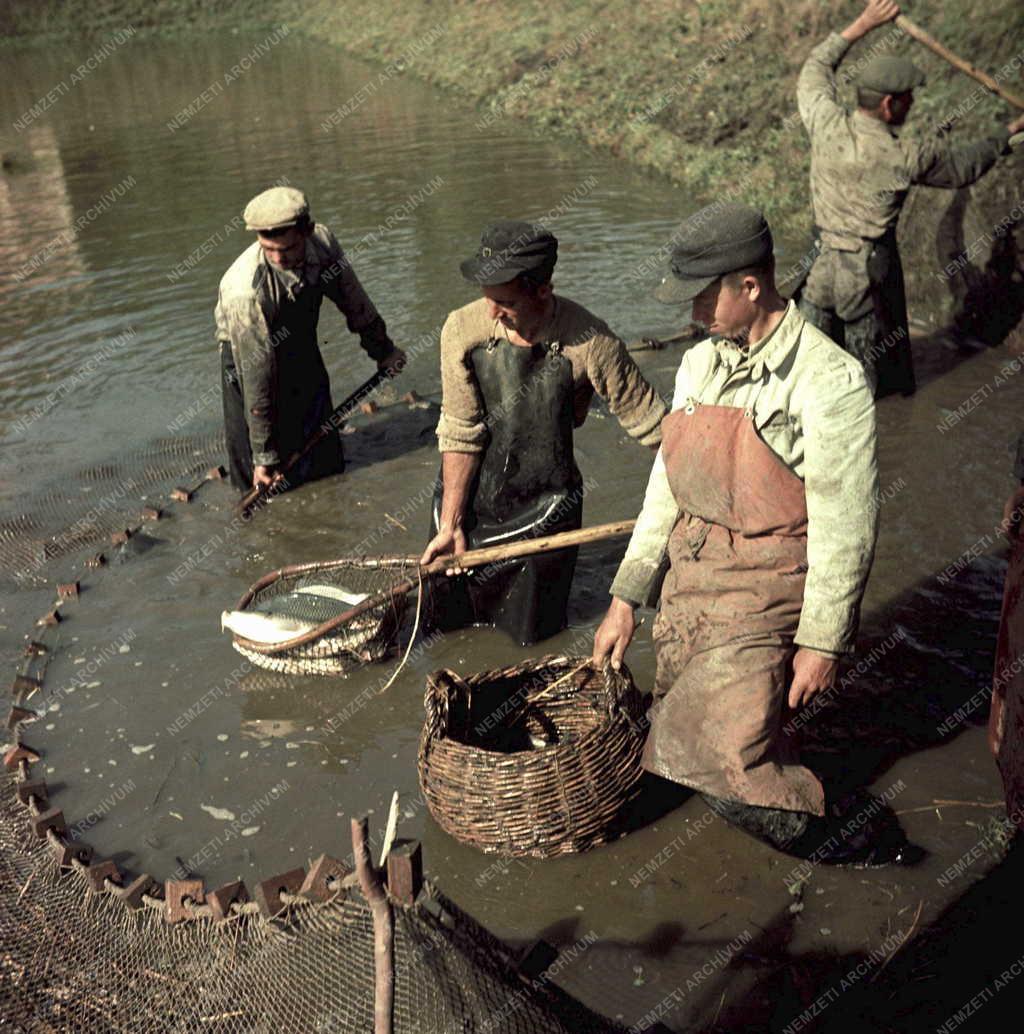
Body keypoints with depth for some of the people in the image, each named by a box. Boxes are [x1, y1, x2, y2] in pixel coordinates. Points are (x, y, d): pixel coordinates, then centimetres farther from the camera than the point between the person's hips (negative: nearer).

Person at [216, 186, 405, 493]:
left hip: (304, 352, 5)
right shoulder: (245, 291, -37)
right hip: (250, 358, -4)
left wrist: (382, 349, 12)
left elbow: (352, 298, -2)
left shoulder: (322, 241, -23)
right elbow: (256, 377, -31)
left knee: (327, 464, 11)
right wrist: (263, 454, -24)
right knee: (263, 485, -1)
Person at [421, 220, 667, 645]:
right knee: (446, 623, 17)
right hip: (467, 496, 2)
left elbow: (654, 428, -13)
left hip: (543, 509, -2)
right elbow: (460, 434, -13)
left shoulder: (589, 343, -22)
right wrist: (450, 525, -12)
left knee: (528, 635, 9)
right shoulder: (463, 330, -17)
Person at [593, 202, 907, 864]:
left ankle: (826, 834, 14)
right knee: (678, 734, 14)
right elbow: (667, 488, 11)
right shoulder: (701, 365, 7)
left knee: (722, 754, -15)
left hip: (768, 591, -8)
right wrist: (627, 598, 10)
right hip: (691, 574, 8)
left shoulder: (828, 380, -15)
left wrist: (823, 641, -14)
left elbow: (844, 524, -15)